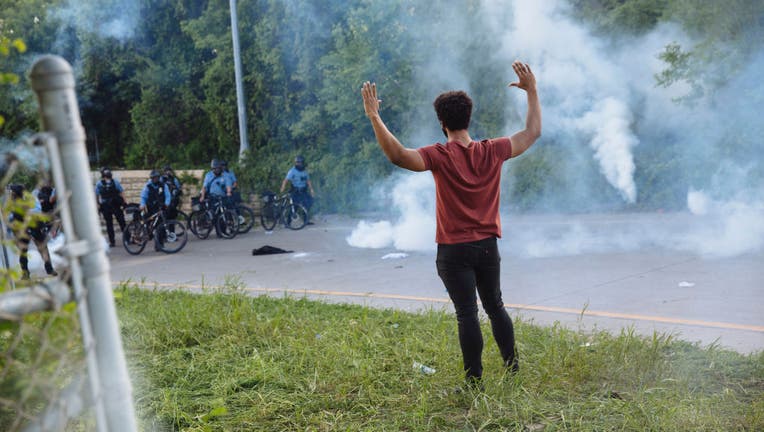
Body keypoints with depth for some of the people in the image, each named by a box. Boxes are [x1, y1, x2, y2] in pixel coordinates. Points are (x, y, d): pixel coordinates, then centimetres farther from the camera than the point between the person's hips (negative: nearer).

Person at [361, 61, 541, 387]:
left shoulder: (440, 156, -15)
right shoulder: (492, 152, -1)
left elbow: (398, 156, -28)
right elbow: (532, 132, 11)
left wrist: (374, 117, -25)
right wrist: (532, 91, 19)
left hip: (454, 250, -4)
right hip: (488, 246, 5)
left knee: (467, 314, -1)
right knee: (495, 306, 19)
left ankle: (475, 380, 5)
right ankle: (513, 368, 27)